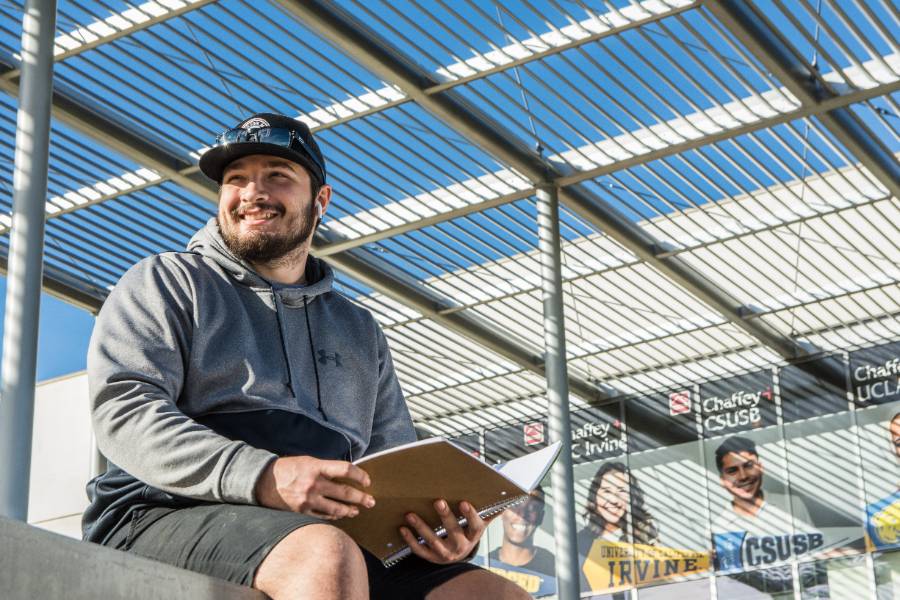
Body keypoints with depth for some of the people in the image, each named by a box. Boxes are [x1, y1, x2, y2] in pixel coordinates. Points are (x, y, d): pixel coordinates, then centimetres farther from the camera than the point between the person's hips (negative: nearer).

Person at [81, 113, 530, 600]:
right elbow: (124, 410, -4)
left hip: (330, 534, 4)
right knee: (325, 554, -37)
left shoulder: (359, 330, 28)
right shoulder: (167, 282, 13)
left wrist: (441, 519, -2)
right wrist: (261, 477, -21)